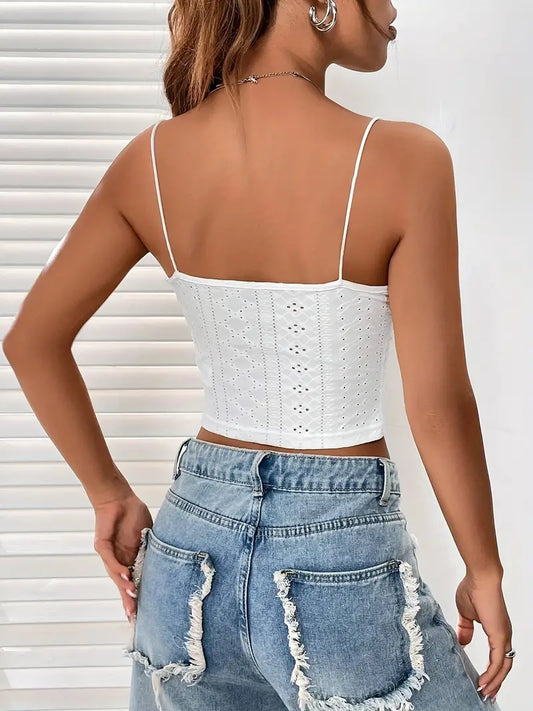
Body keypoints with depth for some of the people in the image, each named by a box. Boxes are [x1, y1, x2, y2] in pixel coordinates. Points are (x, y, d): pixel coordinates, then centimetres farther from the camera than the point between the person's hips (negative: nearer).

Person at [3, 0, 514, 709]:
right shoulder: (404, 159, -17)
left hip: (194, 540, 5)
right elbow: (438, 406, -14)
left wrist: (110, 493, 11)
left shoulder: (153, 158, -4)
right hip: (341, 558, -4)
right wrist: (485, 572, 1)